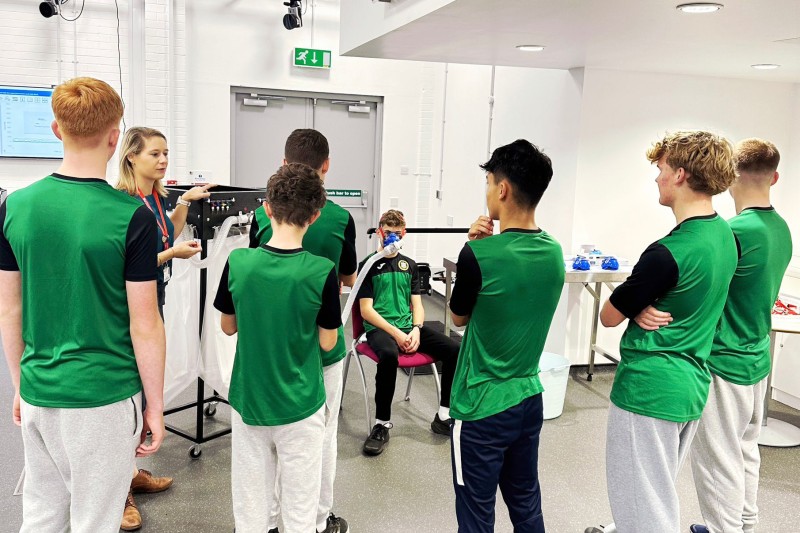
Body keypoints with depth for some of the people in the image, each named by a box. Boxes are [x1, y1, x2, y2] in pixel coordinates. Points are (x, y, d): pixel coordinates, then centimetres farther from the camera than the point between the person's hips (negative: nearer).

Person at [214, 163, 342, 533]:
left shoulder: (238, 262, -11)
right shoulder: (322, 272, -18)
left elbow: (228, 326, 3)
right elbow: (327, 342, -8)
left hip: (248, 401, 3)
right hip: (300, 406, -2)